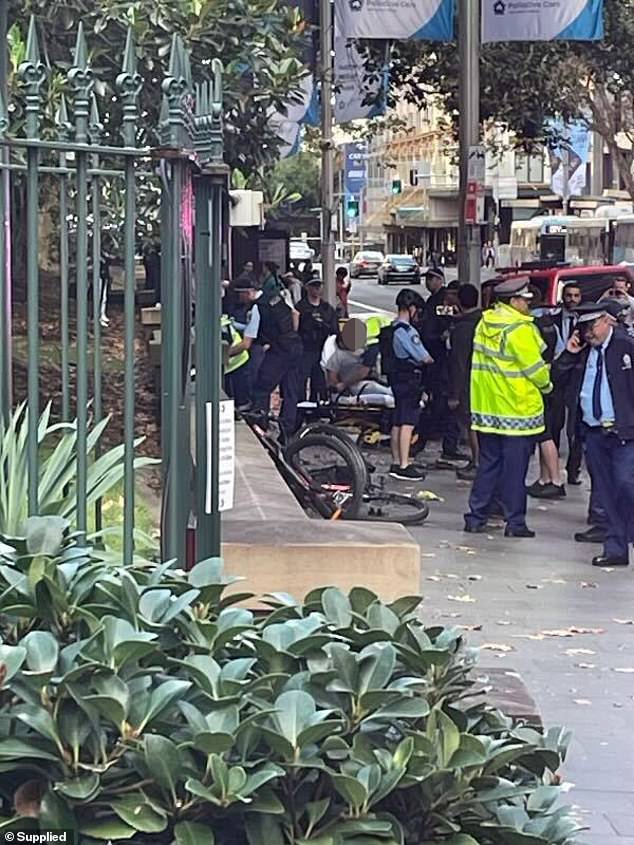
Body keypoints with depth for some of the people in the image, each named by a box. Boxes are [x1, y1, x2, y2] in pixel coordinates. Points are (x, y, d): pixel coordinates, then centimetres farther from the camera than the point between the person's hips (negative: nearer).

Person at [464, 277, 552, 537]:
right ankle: (515, 522, 6)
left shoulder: (484, 324, 4)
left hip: (486, 408, 7)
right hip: (517, 409, -7)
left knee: (488, 463, 14)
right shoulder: (520, 330, -18)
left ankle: (476, 517, 15)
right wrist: (546, 385, 7)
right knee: (515, 467, 1)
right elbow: (535, 368, -14)